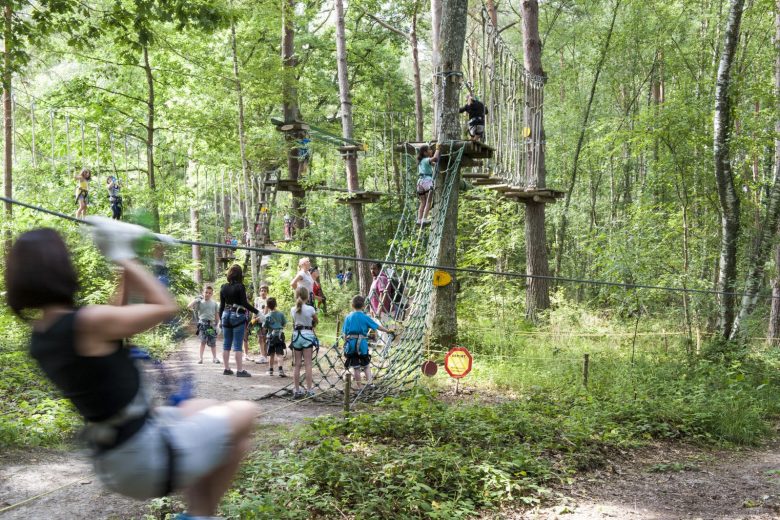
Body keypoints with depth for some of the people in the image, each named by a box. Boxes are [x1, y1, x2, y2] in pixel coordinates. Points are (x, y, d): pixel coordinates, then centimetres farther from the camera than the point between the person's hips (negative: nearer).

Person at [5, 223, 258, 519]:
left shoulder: (40, 336, 4)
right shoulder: (87, 322, -23)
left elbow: (117, 320, 18)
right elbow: (165, 307, -9)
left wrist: (124, 268, 19)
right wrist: (122, 256, -4)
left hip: (112, 465, 9)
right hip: (147, 459, -9)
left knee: (197, 408, 31)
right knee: (245, 414, 10)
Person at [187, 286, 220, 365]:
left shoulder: (214, 303, 11)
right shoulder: (200, 302, 5)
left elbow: (216, 315, 16)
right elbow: (189, 306, -6)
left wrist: (217, 324, 12)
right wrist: (196, 299, -7)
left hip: (212, 324, 2)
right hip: (203, 323, -2)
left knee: (213, 342, 4)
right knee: (203, 341, -11)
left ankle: (214, 358, 17)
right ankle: (201, 358, -2)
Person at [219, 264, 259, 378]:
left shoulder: (224, 287, 7)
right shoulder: (240, 287, -10)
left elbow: (221, 305, 10)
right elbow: (245, 303, -15)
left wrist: (221, 319, 17)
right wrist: (257, 312, -12)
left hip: (226, 315, 6)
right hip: (238, 316, -6)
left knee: (226, 344, 12)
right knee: (238, 345, -5)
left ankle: (227, 369, 18)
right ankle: (240, 370, -5)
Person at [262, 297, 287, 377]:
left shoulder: (267, 316, -7)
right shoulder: (281, 314, 0)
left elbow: (264, 326, -5)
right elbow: (284, 323, 8)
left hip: (271, 336, 0)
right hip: (279, 335, 0)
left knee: (271, 354, 12)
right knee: (279, 354, -5)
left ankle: (270, 370, 20)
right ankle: (280, 369, -19)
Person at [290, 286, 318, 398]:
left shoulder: (293, 310, 1)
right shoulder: (310, 309, -7)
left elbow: (294, 323, 7)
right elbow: (316, 321, 8)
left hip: (296, 336, 3)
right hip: (308, 335, -3)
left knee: (297, 365, 7)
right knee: (308, 364, 0)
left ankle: (296, 390, 8)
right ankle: (309, 390, 0)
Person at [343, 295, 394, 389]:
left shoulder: (348, 317, 2)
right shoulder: (365, 317, -3)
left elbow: (345, 333, 1)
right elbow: (377, 326, 2)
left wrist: (346, 345, 10)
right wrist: (388, 331, 14)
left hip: (351, 344, 1)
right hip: (362, 344, -1)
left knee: (355, 367, 9)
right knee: (366, 365, 15)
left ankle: (358, 387, 13)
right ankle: (369, 382, 0)